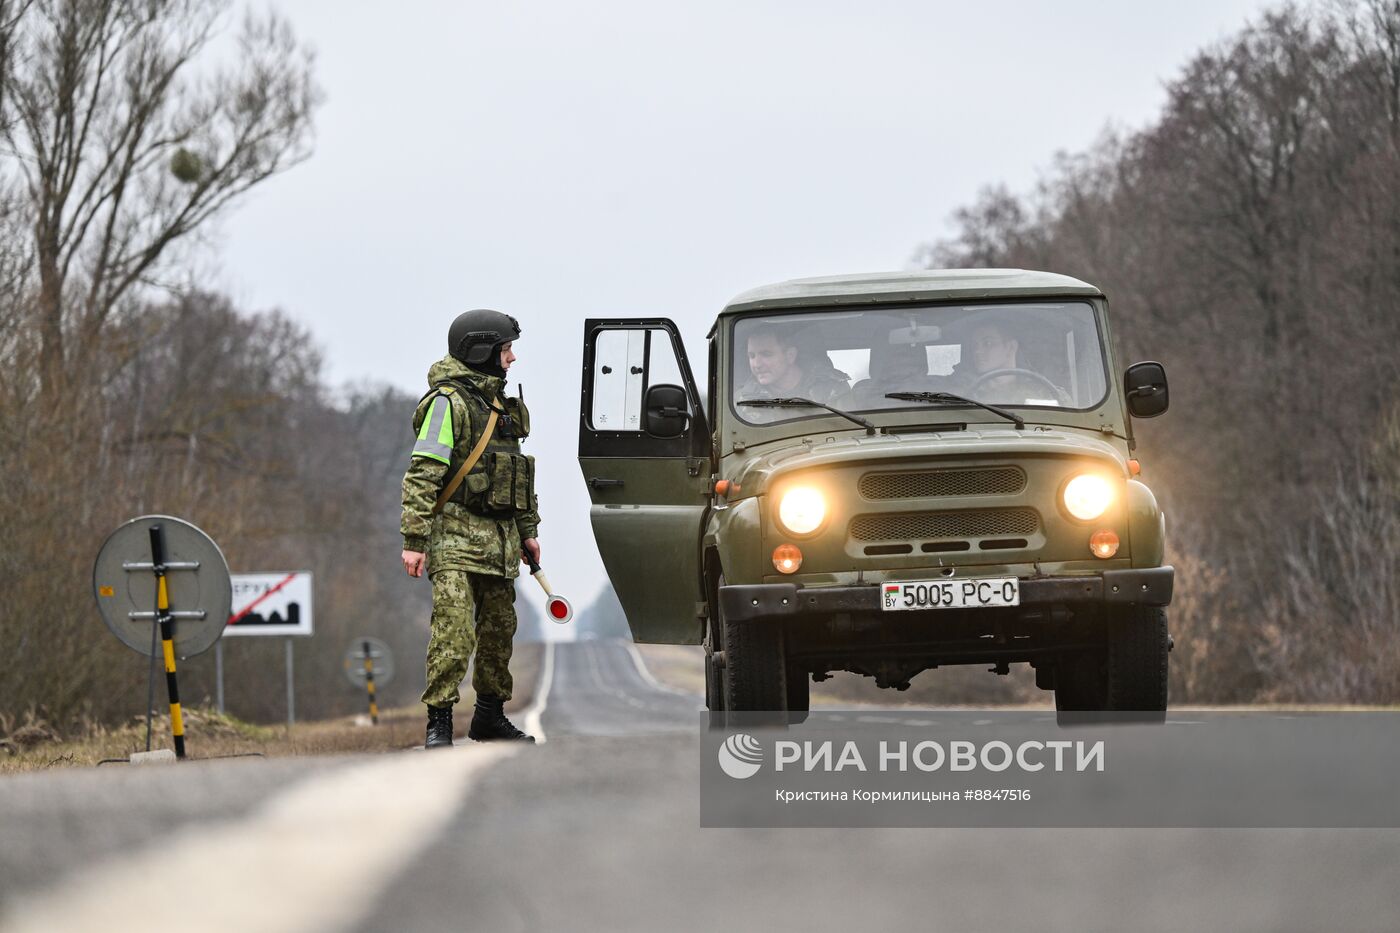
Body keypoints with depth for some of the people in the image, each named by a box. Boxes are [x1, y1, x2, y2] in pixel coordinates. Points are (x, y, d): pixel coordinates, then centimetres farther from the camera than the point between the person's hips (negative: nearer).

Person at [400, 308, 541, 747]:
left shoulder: (503, 404, 17)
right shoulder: (449, 402, -11)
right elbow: (422, 475, -16)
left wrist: (528, 529, 23)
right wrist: (414, 540, -21)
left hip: (498, 538, 8)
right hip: (456, 534, -8)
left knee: (499, 629, 12)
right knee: (454, 629, -15)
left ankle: (490, 716, 23)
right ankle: (439, 723, -13)